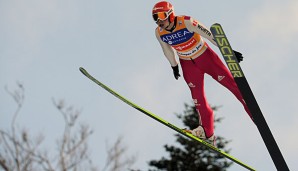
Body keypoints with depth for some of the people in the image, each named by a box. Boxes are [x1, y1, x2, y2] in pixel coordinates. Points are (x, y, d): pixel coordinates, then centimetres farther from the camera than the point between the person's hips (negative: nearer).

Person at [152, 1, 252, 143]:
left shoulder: (186, 22, -27)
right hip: (188, 64, 3)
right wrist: (174, 66, 16)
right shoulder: (159, 33, -13)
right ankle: (207, 131, -3)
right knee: (197, 94, -7)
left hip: (205, 56, -3)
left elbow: (209, 35, -24)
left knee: (230, 82, -6)